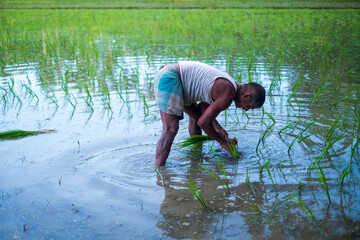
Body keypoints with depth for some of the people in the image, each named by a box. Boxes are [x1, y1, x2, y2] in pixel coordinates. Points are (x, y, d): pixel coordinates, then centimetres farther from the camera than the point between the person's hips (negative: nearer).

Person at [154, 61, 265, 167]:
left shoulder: (226, 85, 13)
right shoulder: (228, 94, -17)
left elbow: (203, 106, 25)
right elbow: (203, 122, -18)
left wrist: (217, 127, 16)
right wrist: (222, 141, -4)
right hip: (168, 78, -11)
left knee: (196, 114, 26)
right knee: (171, 128, -20)